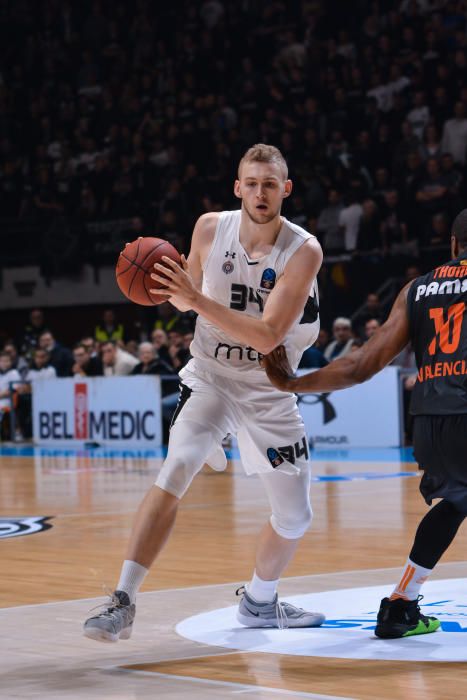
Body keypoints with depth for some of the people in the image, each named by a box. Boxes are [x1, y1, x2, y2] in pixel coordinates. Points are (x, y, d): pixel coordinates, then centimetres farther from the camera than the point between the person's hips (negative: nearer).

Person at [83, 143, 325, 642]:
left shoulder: (303, 251, -19)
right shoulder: (210, 228, -10)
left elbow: (267, 337, -28)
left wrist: (198, 301, -36)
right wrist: (169, 288, -14)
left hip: (269, 390, 1)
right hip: (210, 377, -1)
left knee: (295, 517, 9)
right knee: (177, 468, -27)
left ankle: (259, 602, 37)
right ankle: (123, 601, -27)